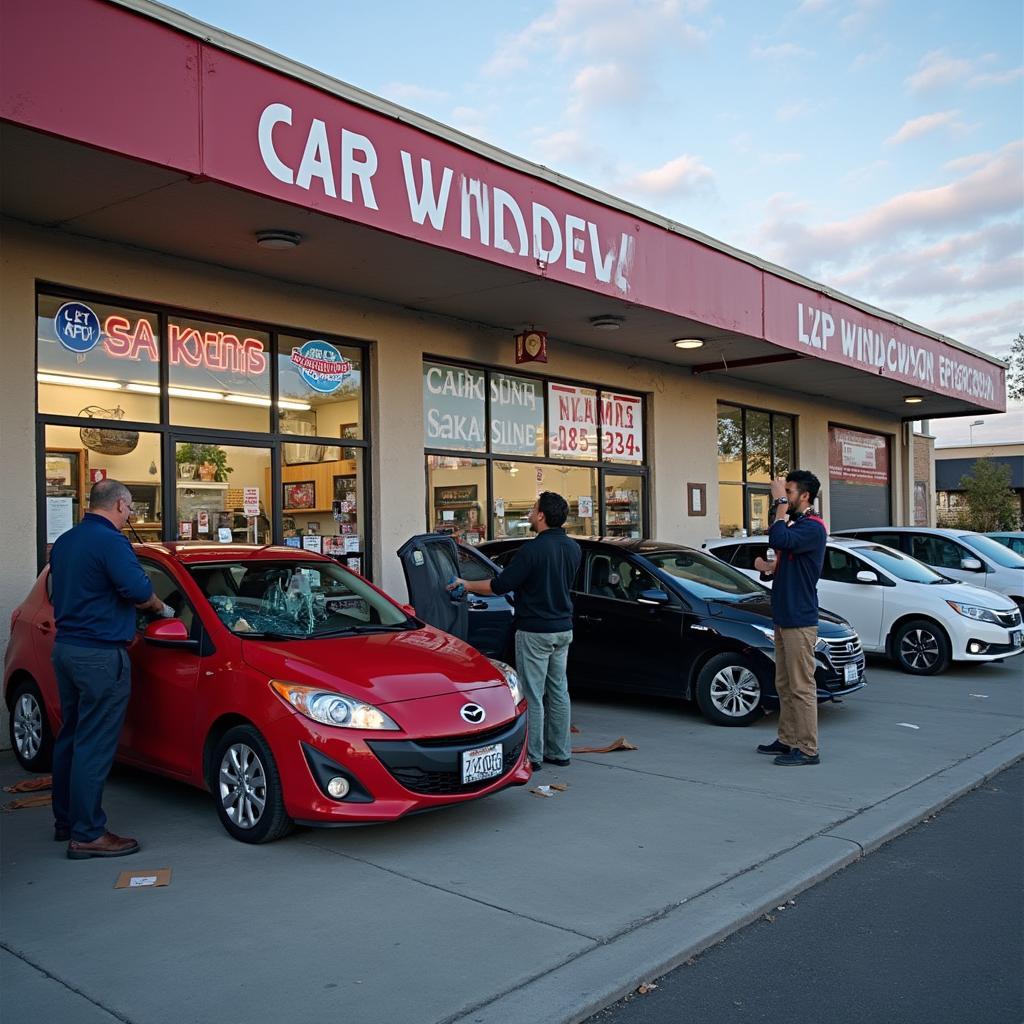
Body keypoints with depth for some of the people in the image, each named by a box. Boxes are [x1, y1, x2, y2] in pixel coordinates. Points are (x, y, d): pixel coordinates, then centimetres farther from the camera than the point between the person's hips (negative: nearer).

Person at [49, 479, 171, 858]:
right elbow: (138, 589, -22)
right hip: (100, 654, -10)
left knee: (70, 738, 18)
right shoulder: (110, 541, -16)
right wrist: (159, 607, -3)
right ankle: (87, 835, 0)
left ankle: (65, 821, 29)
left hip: (65, 647, 10)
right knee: (94, 746, -5)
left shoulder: (64, 542, 14)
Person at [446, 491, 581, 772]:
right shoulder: (573, 548, 5)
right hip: (563, 629, 8)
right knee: (558, 691, 14)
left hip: (535, 631, -8)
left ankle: (533, 756, 5)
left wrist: (466, 584, -2)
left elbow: (500, 585, -16)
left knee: (532, 695, -1)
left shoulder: (533, 549, -19)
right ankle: (559, 752, 20)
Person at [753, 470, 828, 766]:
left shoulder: (813, 527, -14)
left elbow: (778, 539, -32)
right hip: (784, 617, 10)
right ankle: (787, 740, 24)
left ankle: (807, 750, 1)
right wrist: (769, 567, 6)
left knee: (802, 687, -5)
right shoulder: (795, 526, 17)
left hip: (800, 620, -10)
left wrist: (781, 503, -23)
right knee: (784, 684, 15)